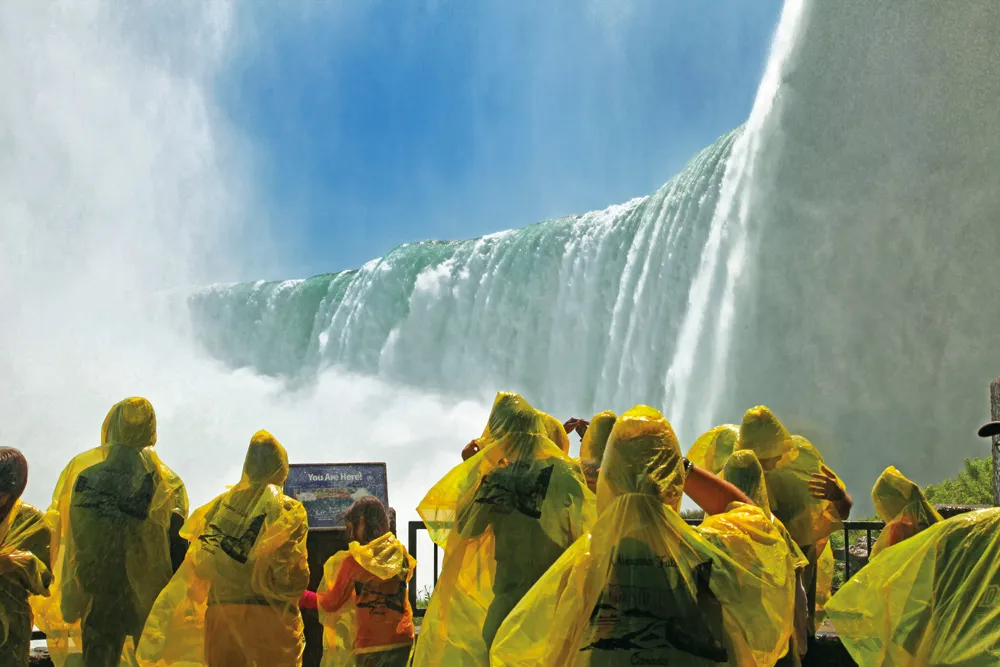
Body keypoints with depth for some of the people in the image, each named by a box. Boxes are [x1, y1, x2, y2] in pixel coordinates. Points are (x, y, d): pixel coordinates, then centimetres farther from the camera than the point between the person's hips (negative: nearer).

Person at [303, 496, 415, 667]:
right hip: (402, 638, 4)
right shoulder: (400, 553, 4)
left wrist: (301, 596, 12)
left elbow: (332, 603, -2)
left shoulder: (355, 559, -8)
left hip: (371, 643, -4)